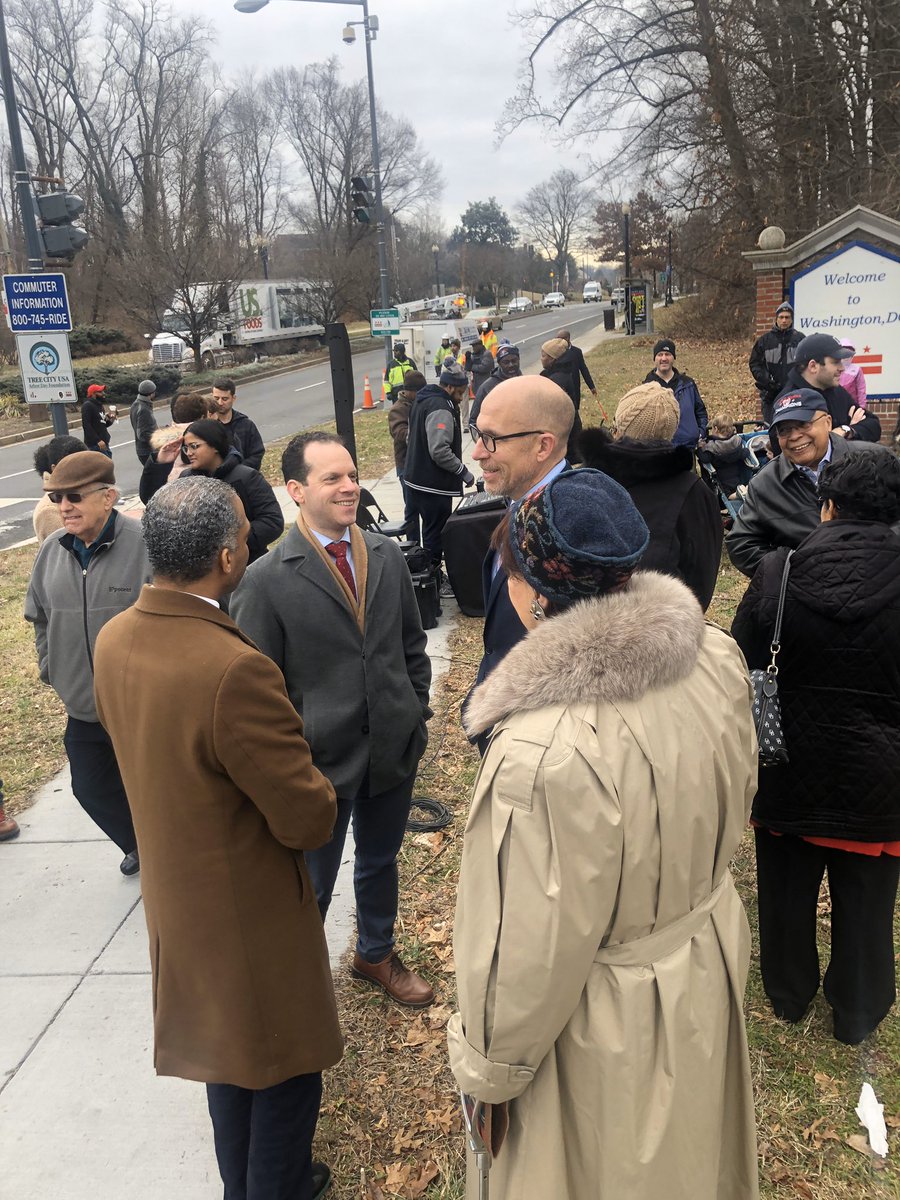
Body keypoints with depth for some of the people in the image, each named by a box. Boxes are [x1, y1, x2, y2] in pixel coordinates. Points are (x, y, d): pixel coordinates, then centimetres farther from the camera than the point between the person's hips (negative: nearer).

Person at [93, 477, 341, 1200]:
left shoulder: (114, 640, -8)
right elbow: (309, 821, -26)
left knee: (228, 1054, 29)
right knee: (285, 1073, 16)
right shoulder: (236, 670, -34)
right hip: (255, 916, -8)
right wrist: (316, 788, -4)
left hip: (177, 898, 8)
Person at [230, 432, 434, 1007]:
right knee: (311, 885, 13)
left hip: (393, 748, 5)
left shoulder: (389, 556, 0)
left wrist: (417, 717, 6)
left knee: (380, 861, 26)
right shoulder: (266, 580, -15)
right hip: (320, 760, -5)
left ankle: (376, 953, 51)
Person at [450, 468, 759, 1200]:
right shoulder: (717, 659, -16)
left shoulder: (545, 754, -39)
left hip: (607, 1032, -6)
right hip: (709, 969, 6)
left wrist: (488, 1069, -7)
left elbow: (531, 954, -26)